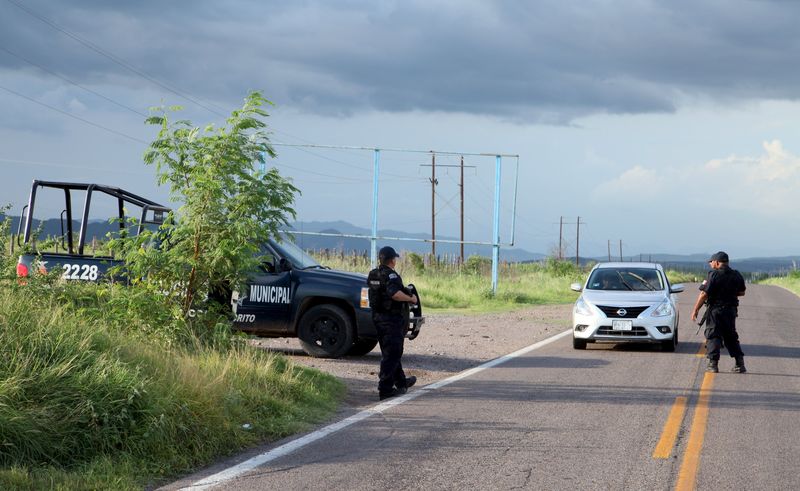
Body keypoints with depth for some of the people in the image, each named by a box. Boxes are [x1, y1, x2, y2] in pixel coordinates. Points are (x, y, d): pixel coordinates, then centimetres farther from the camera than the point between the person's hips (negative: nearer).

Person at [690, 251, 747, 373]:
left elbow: (704, 294, -16)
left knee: (713, 336, 0)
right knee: (731, 336, 16)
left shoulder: (714, 275, -14)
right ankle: (740, 364, 13)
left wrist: (695, 309, -9)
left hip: (716, 309, -6)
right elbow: (741, 292, 16)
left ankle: (713, 364, -7)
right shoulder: (736, 275, 5)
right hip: (731, 310, 6)